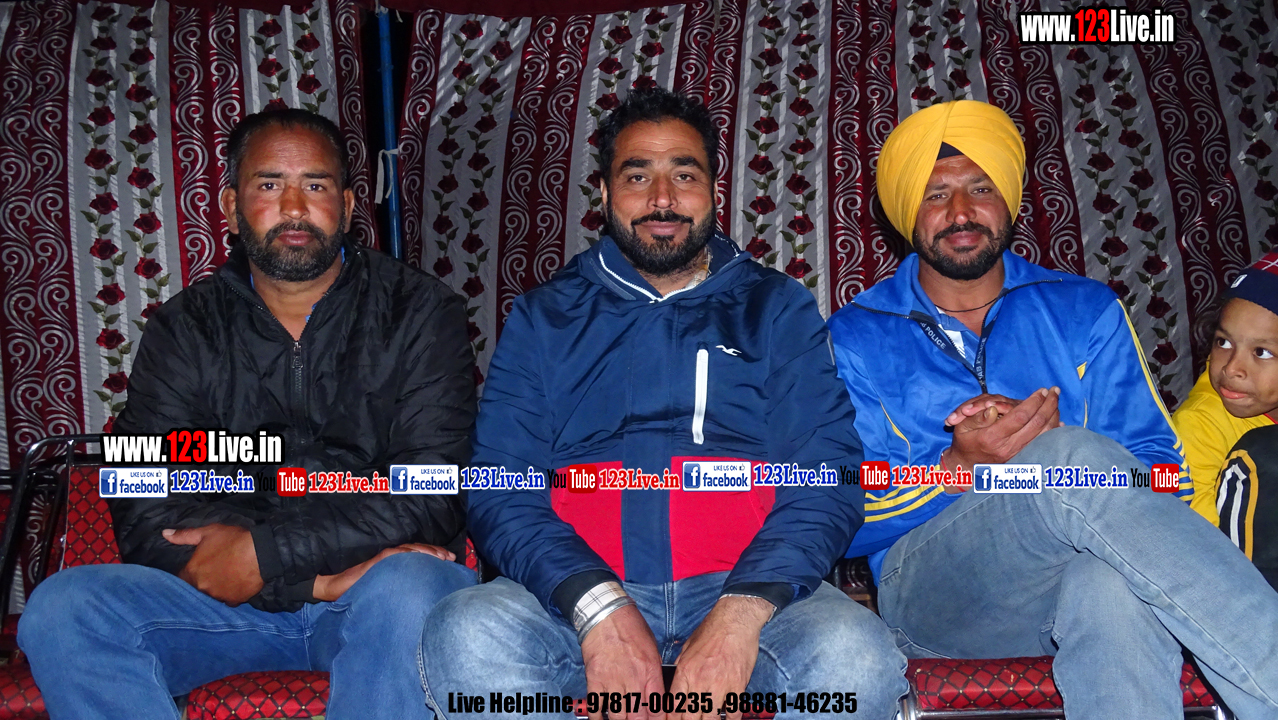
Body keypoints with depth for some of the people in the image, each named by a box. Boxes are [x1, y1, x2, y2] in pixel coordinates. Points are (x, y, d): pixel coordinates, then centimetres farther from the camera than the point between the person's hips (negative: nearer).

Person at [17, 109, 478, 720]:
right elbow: (145, 517, -4)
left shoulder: (417, 311, 2)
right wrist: (321, 574, -17)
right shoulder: (184, 329, 8)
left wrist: (267, 553, -18)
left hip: (372, 597, -3)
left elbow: (431, 496, -10)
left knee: (407, 590, -37)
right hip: (228, 599, 4)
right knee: (60, 609, -21)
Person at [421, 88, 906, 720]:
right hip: (576, 592, 1)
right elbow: (500, 488, 3)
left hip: (747, 589, 0)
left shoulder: (777, 307, 15)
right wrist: (599, 605, -16)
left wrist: (743, 609, -16)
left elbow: (829, 475, 3)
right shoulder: (544, 316, 16)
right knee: (464, 633, -30)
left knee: (856, 654, -31)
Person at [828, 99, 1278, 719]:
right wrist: (958, 469, -16)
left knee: (1115, 583, -40)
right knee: (1068, 460, -33)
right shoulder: (855, 338, 11)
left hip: (1080, 584, 1)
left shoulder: (1085, 311, 17)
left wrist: (1045, 438, -12)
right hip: (931, 591, -1)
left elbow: (1165, 476, 9)